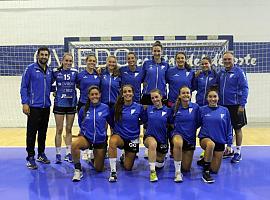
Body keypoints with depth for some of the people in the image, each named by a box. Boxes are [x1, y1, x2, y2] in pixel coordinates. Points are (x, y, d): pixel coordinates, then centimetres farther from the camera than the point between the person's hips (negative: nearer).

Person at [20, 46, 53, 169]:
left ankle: (41, 154, 26)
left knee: (43, 132, 13)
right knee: (31, 133, -1)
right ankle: (30, 157, 8)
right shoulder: (30, 69, -4)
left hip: (46, 107, 5)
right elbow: (24, 87, -6)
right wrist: (25, 103, -13)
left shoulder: (49, 71, 10)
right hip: (34, 106, -5)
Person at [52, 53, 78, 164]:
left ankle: (68, 153, 19)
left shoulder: (75, 72, 3)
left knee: (69, 130, 10)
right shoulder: (56, 71, -1)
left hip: (71, 104, 2)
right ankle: (58, 154, 13)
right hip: (59, 103, -2)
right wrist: (54, 90, -7)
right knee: (59, 130, 3)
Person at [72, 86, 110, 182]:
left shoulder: (105, 108, -9)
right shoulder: (83, 109, -6)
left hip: (101, 140, 1)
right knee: (74, 144, -37)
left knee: (99, 169, 8)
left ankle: (94, 157, 43)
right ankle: (78, 170, -16)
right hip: (86, 137, 0)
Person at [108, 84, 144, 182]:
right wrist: (113, 129, -2)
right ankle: (113, 171, -26)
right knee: (112, 141, -39)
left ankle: (125, 158, 43)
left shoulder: (139, 107, -8)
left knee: (128, 168, 6)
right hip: (119, 136, -1)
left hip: (133, 139, 1)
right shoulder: (117, 107, -7)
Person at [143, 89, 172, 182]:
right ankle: (152, 171, -27)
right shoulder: (148, 109, 0)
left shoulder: (168, 110, -2)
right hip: (150, 136, -2)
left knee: (160, 164, 15)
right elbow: (144, 122, 7)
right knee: (153, 144, -40)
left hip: (162, 139, 2)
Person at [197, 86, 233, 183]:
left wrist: (229, 144, 4)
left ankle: (205, 160, 37)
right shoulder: (202, 110, -3)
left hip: (220, 141, 3)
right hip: (205, 138, -2)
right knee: (211, 144, -40)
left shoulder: (224, 111, 0)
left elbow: (229, 128, 6)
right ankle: (205, 172, -25)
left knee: (215, 170, 3)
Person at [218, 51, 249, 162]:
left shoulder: (239, 72, -9)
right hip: (223, 105, 6)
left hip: (235, 106, -5)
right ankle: (228, 150, 26)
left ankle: (238, 152, 15)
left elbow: (244, 88, -12)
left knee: (237, 128, 5)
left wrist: (242, 105, -17)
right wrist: (218, 102, 9)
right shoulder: (221, 73, 8)